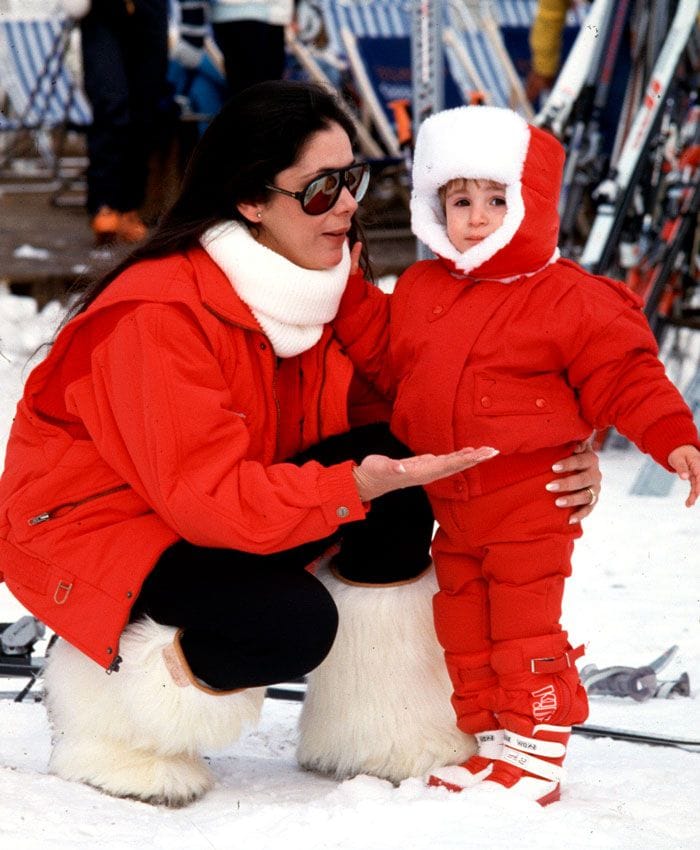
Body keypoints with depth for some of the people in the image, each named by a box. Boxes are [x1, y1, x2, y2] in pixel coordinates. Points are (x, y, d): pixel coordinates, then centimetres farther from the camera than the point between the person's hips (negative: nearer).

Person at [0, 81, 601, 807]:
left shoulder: (324, 285, -3)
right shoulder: (158, 317, -28)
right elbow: (206, 495, -31)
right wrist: (352, 488, -42)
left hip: (211, 503, 8)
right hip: (90, 526, -7)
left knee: (398, 486, -14)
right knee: (295, 622, -30)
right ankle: (102, 706, -5)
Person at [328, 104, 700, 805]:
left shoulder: (568, 299, -10)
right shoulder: (420, 291, 9)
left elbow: (622, 376, -9)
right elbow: (384, 356, 20)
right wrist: (345, 290, 10)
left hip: (529, 499, -7)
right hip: (452, 503, 7)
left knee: (525, 626, -5)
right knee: (463, 634, 12)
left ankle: (537, 750, 4)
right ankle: (493, 740, 24)